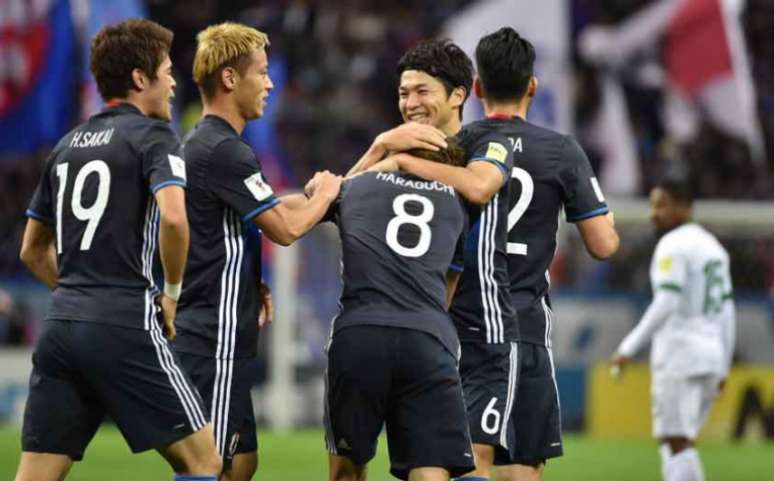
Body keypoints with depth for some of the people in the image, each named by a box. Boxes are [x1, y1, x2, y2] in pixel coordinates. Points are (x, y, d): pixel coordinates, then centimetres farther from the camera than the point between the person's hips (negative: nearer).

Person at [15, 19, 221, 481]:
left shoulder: (68, 144, 19)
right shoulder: (152, 136, -2)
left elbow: (32, 251, 24)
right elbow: (173, 218, -20)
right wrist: (172, 292, -5)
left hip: (61, 324, 7)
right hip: (125, 327, -7)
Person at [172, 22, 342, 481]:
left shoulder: (198, 145, 15)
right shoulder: (225, 151, -16)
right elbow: (286, 228, -16)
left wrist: (252, 283, 13)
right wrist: (325, 194, 4)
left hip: (210, 335, 10)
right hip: (216, 340, -10)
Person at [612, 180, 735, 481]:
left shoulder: (672, 246, -9)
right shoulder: (713, 247, 18)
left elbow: (666, 305, -19)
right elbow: (726, 312, 18)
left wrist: (630, 347, -17)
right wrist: (723, 368, 21)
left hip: (678, 355, -9)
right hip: (711, 354, 9)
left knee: (677, 442, -8)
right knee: (676, 443, 12)